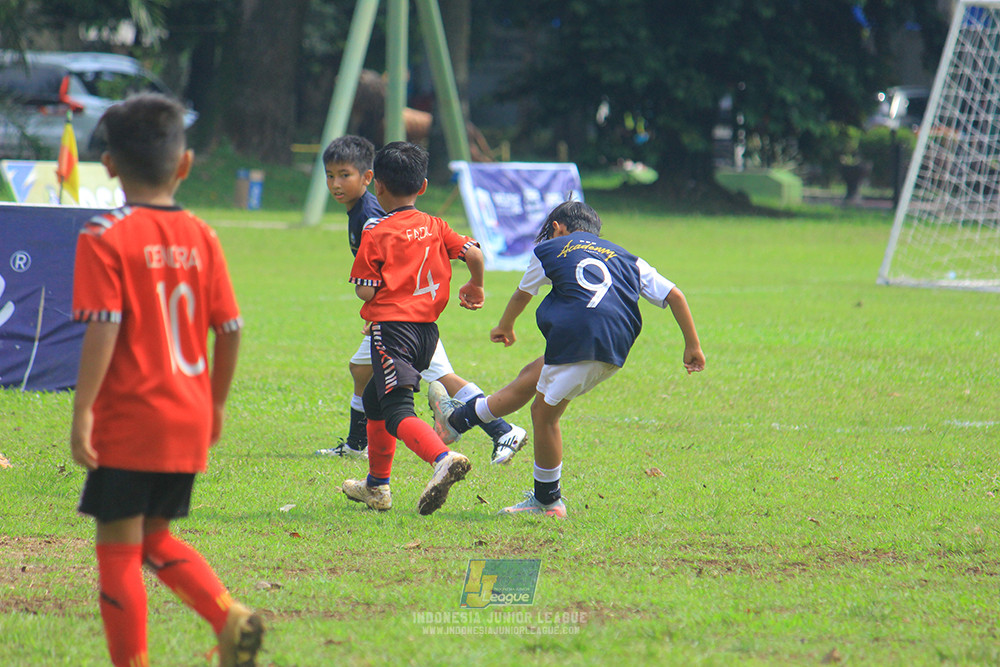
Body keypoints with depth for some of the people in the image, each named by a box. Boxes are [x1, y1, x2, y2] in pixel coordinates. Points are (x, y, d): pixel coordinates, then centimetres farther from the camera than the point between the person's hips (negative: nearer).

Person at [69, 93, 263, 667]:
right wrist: (216, 403, 19)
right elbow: (230, 329, 6)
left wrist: (82, 412, -15)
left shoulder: (105, 237, -10)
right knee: (155, 538, 19)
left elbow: (103, 329, -18)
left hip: (127, 424, -6)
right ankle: (230, 616, 0)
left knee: (118, 549, 3)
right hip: (189, 425, 6)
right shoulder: (202, 238, 5)